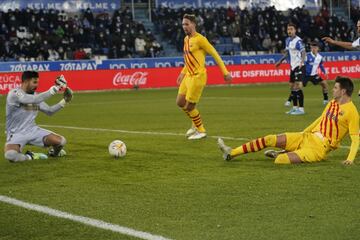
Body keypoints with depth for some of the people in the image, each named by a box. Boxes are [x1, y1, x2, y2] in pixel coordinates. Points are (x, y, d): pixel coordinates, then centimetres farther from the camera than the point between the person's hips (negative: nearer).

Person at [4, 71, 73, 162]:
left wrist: (64, 101, 2)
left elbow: (49, 111, 16)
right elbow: (34, 100, -32)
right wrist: (55, 88, -33)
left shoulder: (34, 95, 7)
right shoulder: (14, 94, -18)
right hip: (16, 134, -6)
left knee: (61, 141, -12)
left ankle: (54, 152, 24)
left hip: (33, 131, 6)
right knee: (10, 155, -39)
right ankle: (30, 157, -7)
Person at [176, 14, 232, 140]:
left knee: (189, 106, -6)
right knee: (180, 102, 11)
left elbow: (215, 54, -13)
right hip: (188, 76, 9)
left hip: (198, 76, -9)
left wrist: (225, 72, -14)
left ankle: (201, 131, 12)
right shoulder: (186, 39, 12)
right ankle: (196, 124, 30)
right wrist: (182, 73, 24)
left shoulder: (199, 39, -14)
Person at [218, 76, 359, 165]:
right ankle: (231, 153, 1)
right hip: (308, 137, 8)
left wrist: (350, 158, -25)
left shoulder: (351, 111, -12)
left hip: (320, 147, -8)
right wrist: (302, 133, 28)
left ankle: (281, 154, 8)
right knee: (269, 139, -4)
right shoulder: (332, 103, 13)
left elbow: (355, 138, -14)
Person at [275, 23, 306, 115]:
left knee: (298, 87, -13)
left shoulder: (298, 41, -15)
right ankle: (295, 107, 22)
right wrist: (280, 61, 26)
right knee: (292, 87, 13)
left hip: (299, 66, -9)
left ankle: (301, 108, -10)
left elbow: (303, 52, -19)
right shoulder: (288, 40, 10)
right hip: (293, 67, 9)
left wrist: (302, 62, -35)